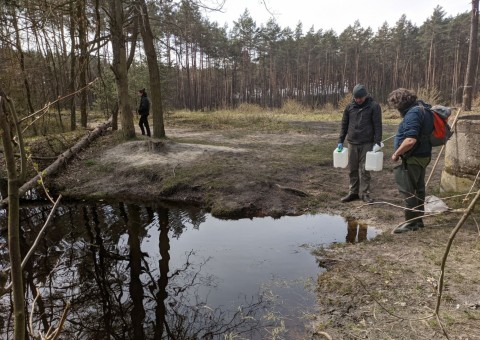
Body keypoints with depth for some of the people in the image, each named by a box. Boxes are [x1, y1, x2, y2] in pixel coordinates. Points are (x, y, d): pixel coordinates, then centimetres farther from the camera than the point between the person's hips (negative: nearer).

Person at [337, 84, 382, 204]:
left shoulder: (374, 106, -4)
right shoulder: (349, 107, 6)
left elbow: (378, 125, -6)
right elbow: (344, 125, 10)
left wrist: (377, 142, -13)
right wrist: (340, 141, 6)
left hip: (367, 144, -3)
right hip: (352, 143, 4)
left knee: (365, 170, 0)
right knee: (353, 169, 8)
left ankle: (364, 193, 10)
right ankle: (353, 192, 18)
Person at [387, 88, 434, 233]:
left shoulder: (413, 114, -20)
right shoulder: (421, 108, 13)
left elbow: (410, 140, -30)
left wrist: (396, 154, -18)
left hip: (413, 158, -10)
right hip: (422, 156, 11)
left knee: (408, 191, -2)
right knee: (418, 189, 16)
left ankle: (411, 222, 6)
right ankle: (418, 220, 26)